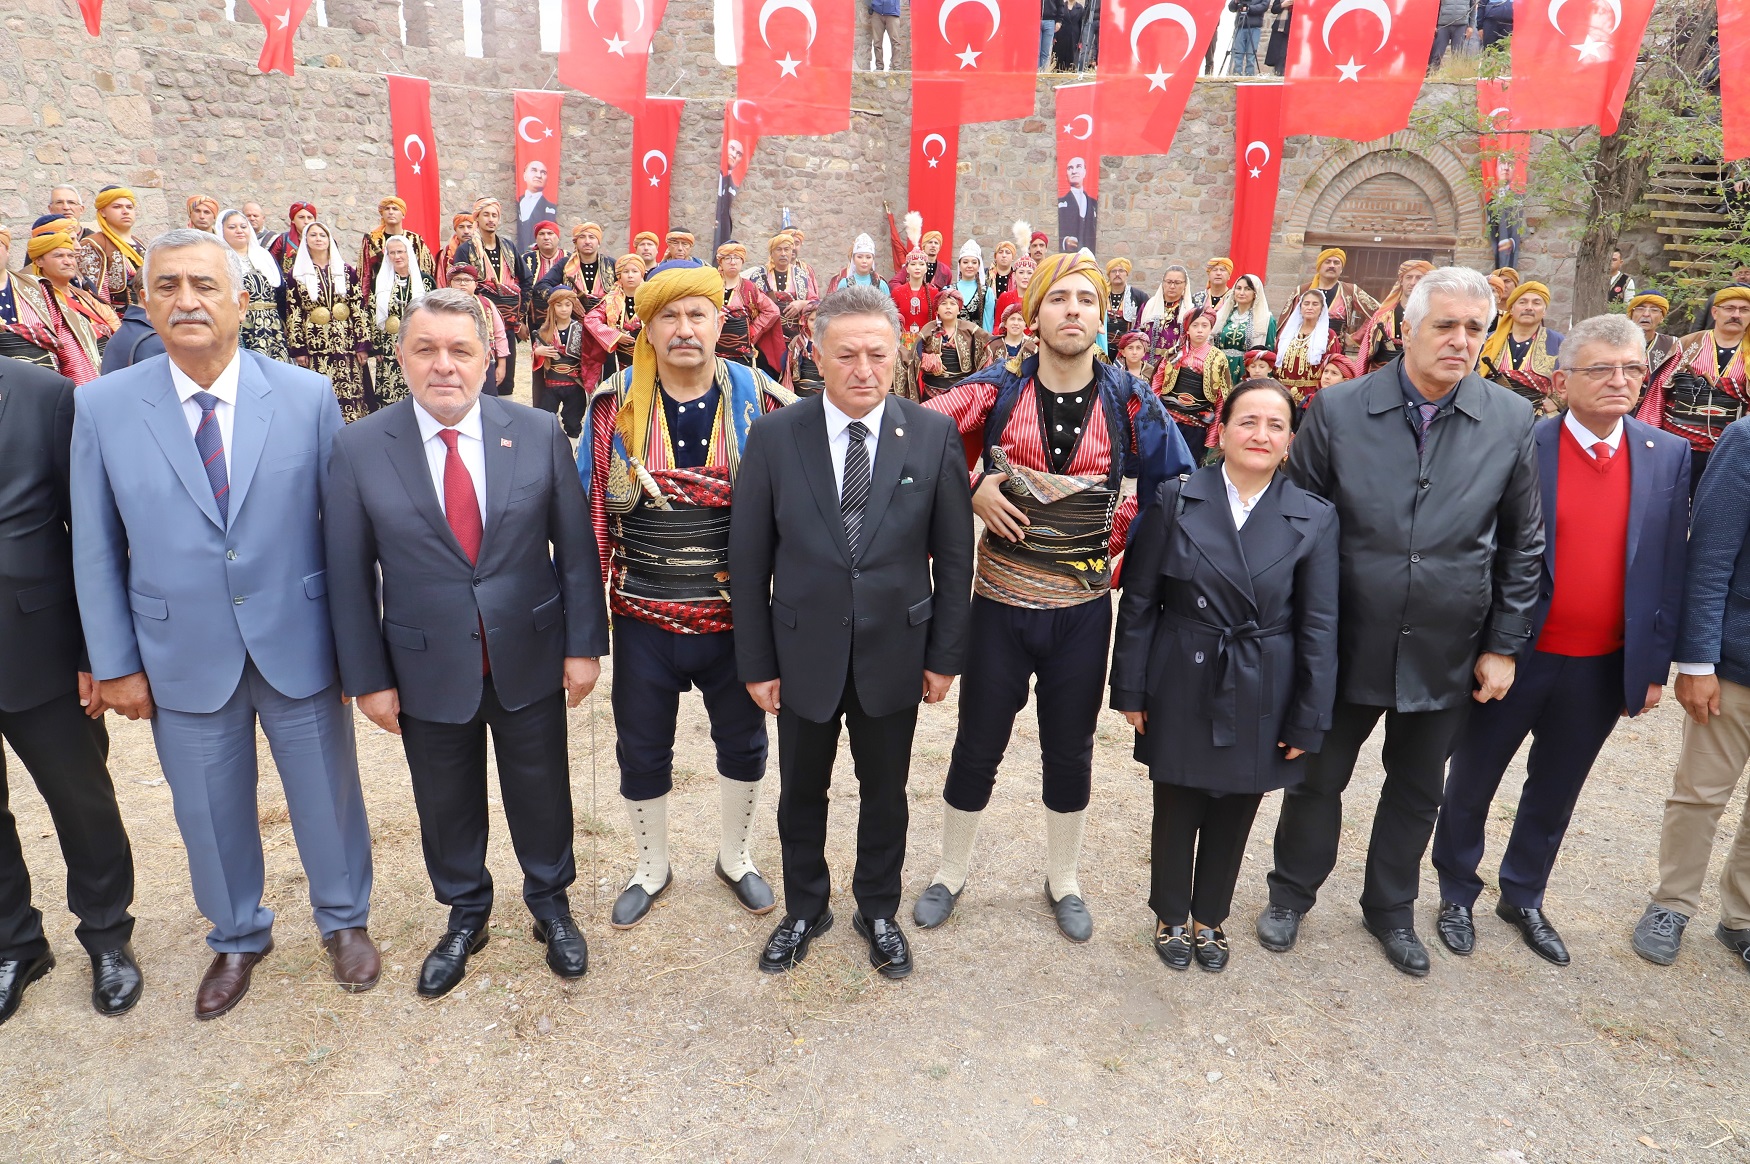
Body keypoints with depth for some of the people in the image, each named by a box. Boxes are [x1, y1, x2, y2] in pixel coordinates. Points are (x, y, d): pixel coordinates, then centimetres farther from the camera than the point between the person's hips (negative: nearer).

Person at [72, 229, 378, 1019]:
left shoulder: (308, 396, -7)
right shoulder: (102, 406, -4)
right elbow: (95, 549, 1)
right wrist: (115, 662, 1)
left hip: (298, 646, -1)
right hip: (183, 658, 1)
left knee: (327, 794, 15)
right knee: (210, 813, 18)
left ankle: (344, 919, 41)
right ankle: (236, 938, 44)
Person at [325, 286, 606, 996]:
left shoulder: (539, 433, -7)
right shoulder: (359, 449, -8)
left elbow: (575, 547, -3)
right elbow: (349, 574, -3)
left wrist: (583, 644, -3)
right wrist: (368, 677, -3)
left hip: (530, 661, 0)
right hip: (427, 668, 0)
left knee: (541, 791, 16)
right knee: (446, 804, 17)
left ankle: (550, 903, 41)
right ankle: (465, 916, 42)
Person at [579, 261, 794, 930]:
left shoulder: (761, 399, -7)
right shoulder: (615, 403, -6)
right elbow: (592, 510, -2)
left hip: (735, 617, 0)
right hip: (643, 622, 0)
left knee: (743, 743, 16)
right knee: (641, 753, 15)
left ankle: (735, 857, 43)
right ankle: (652, 868, 40)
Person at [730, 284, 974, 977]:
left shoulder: (934, 436, -7)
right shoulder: (774, 437, -8)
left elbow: (953, 557, -2)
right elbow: (749, 560, -4)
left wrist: (945, 655, -1)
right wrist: (756, 661, -3)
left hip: (894, 652, 0)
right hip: (803, 652, 0)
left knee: (885, 792, 18)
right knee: (801, 793, 17)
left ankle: (878, 911, 42)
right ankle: (804, 911, 42)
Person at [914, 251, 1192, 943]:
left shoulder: (1130, 402, -4)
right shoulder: (997, 389, -7)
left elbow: (1177, 488, 4)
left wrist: (1123, 541, -4)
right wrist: (969, 491, -14)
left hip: (1083, 609, 1)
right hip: (1000, 604, -1)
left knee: (1070, 752, 15)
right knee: (977, 748, 11)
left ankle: (1063, 881, 37)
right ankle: (950, 875, 33)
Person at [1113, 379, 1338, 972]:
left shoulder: (1314, 518, -4)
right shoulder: (1175, 500, -6)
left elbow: (1318, 626, -2)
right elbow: (1138, 602, -3)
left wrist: (1309, 721, -2)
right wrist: (1130, 690, -3)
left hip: (1260, 699, 1)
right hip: (1182, 690, -1)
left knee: (1233, 817, 16)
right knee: (1176, 813, 13)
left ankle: (1210, 918, 40)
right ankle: (1171, 917, 38)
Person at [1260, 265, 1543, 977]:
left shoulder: (1511, 422, -4)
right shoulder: (1338, 410, -10)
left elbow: (1522, 544, 3)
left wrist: (1504, 645, 1)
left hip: (1447, 653, 2)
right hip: (1345, 645, -2)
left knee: (1417, 791, 18)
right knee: (1318, 778, 14)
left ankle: (1391, 909, 41)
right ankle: (1292, 893, 37)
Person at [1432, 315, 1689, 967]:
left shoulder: (1668, 456, 0)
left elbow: (1670, 567, 3)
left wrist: (1654, 666, 3)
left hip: (1602, 669, 3)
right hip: (1514, 659, -3)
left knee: (1555, 792, 18)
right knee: (1472, 785, 11)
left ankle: (1523, 900, 38)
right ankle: (1457, 895, 32)